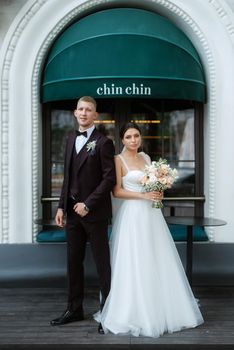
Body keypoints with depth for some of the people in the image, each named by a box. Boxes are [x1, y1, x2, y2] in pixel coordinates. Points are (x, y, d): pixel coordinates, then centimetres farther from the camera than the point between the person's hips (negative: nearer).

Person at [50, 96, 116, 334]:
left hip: (94, 212, -6)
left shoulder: (103, 142, -8)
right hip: (72, 211, 6)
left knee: (102, 263, 3)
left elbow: (109, 178, -13)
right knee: (73, 261, 13)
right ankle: (74, 309, 26)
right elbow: (67, 176, 15)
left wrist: (88, 204, -16)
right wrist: (62, 206, 10)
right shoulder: (71, 139, 12)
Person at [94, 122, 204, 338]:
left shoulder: (146, 157, 13)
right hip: (132, 214, -6)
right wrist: (142, 195, -17)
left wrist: (159, 191, -1)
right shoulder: (119, 160, -5)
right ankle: (134, 313, 11)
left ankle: (159, 310, 24)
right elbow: (117, 192, -10)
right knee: (134, 264, -2)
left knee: (157, 262, 10)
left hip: (151, 213, 6)